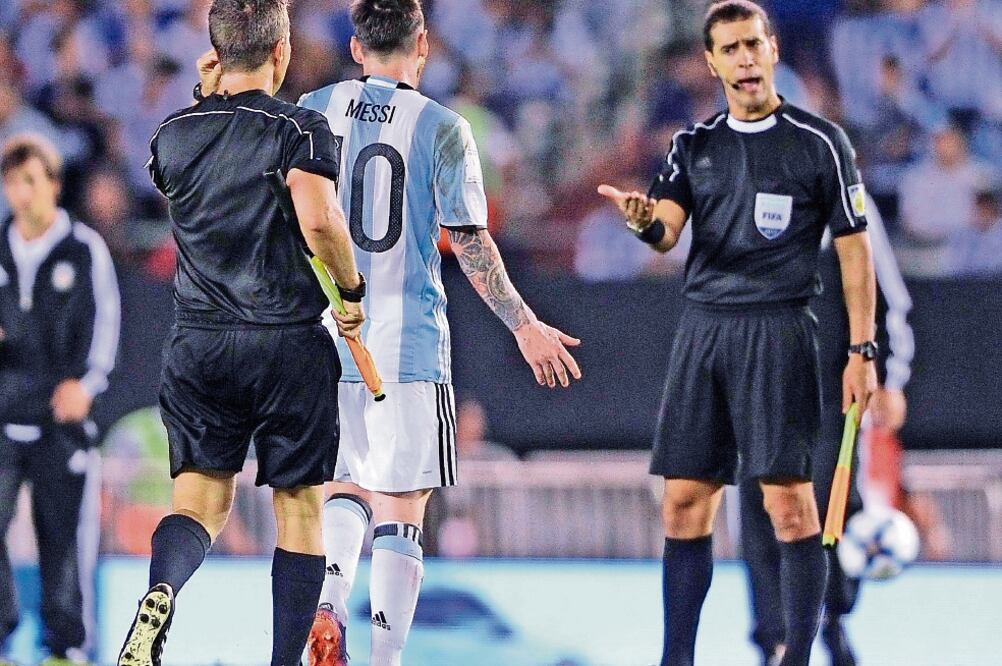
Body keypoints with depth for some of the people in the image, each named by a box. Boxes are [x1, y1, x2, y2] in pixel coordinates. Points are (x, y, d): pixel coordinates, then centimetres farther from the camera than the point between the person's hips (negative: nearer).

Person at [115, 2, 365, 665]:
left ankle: (160, 594, -25)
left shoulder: (173, 134, 6)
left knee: (200, 499, 6)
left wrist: (205, 94, 24)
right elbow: (319, 219, -25)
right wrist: (352, 289, -9)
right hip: (290, 342, -3)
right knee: (300, 508, 8)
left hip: (199, 341, 3)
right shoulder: (302, 129, -8)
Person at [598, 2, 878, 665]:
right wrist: (645, 220, -25)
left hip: (779, 330, -4)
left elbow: (854, 247, 1)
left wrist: (862, 349, -4)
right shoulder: (693, 145, 12)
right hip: (702, 329, 4)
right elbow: (667, 231, 0)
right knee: (685, 502, 3)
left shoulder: (820, 142, 0)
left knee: (789, 500, -10)